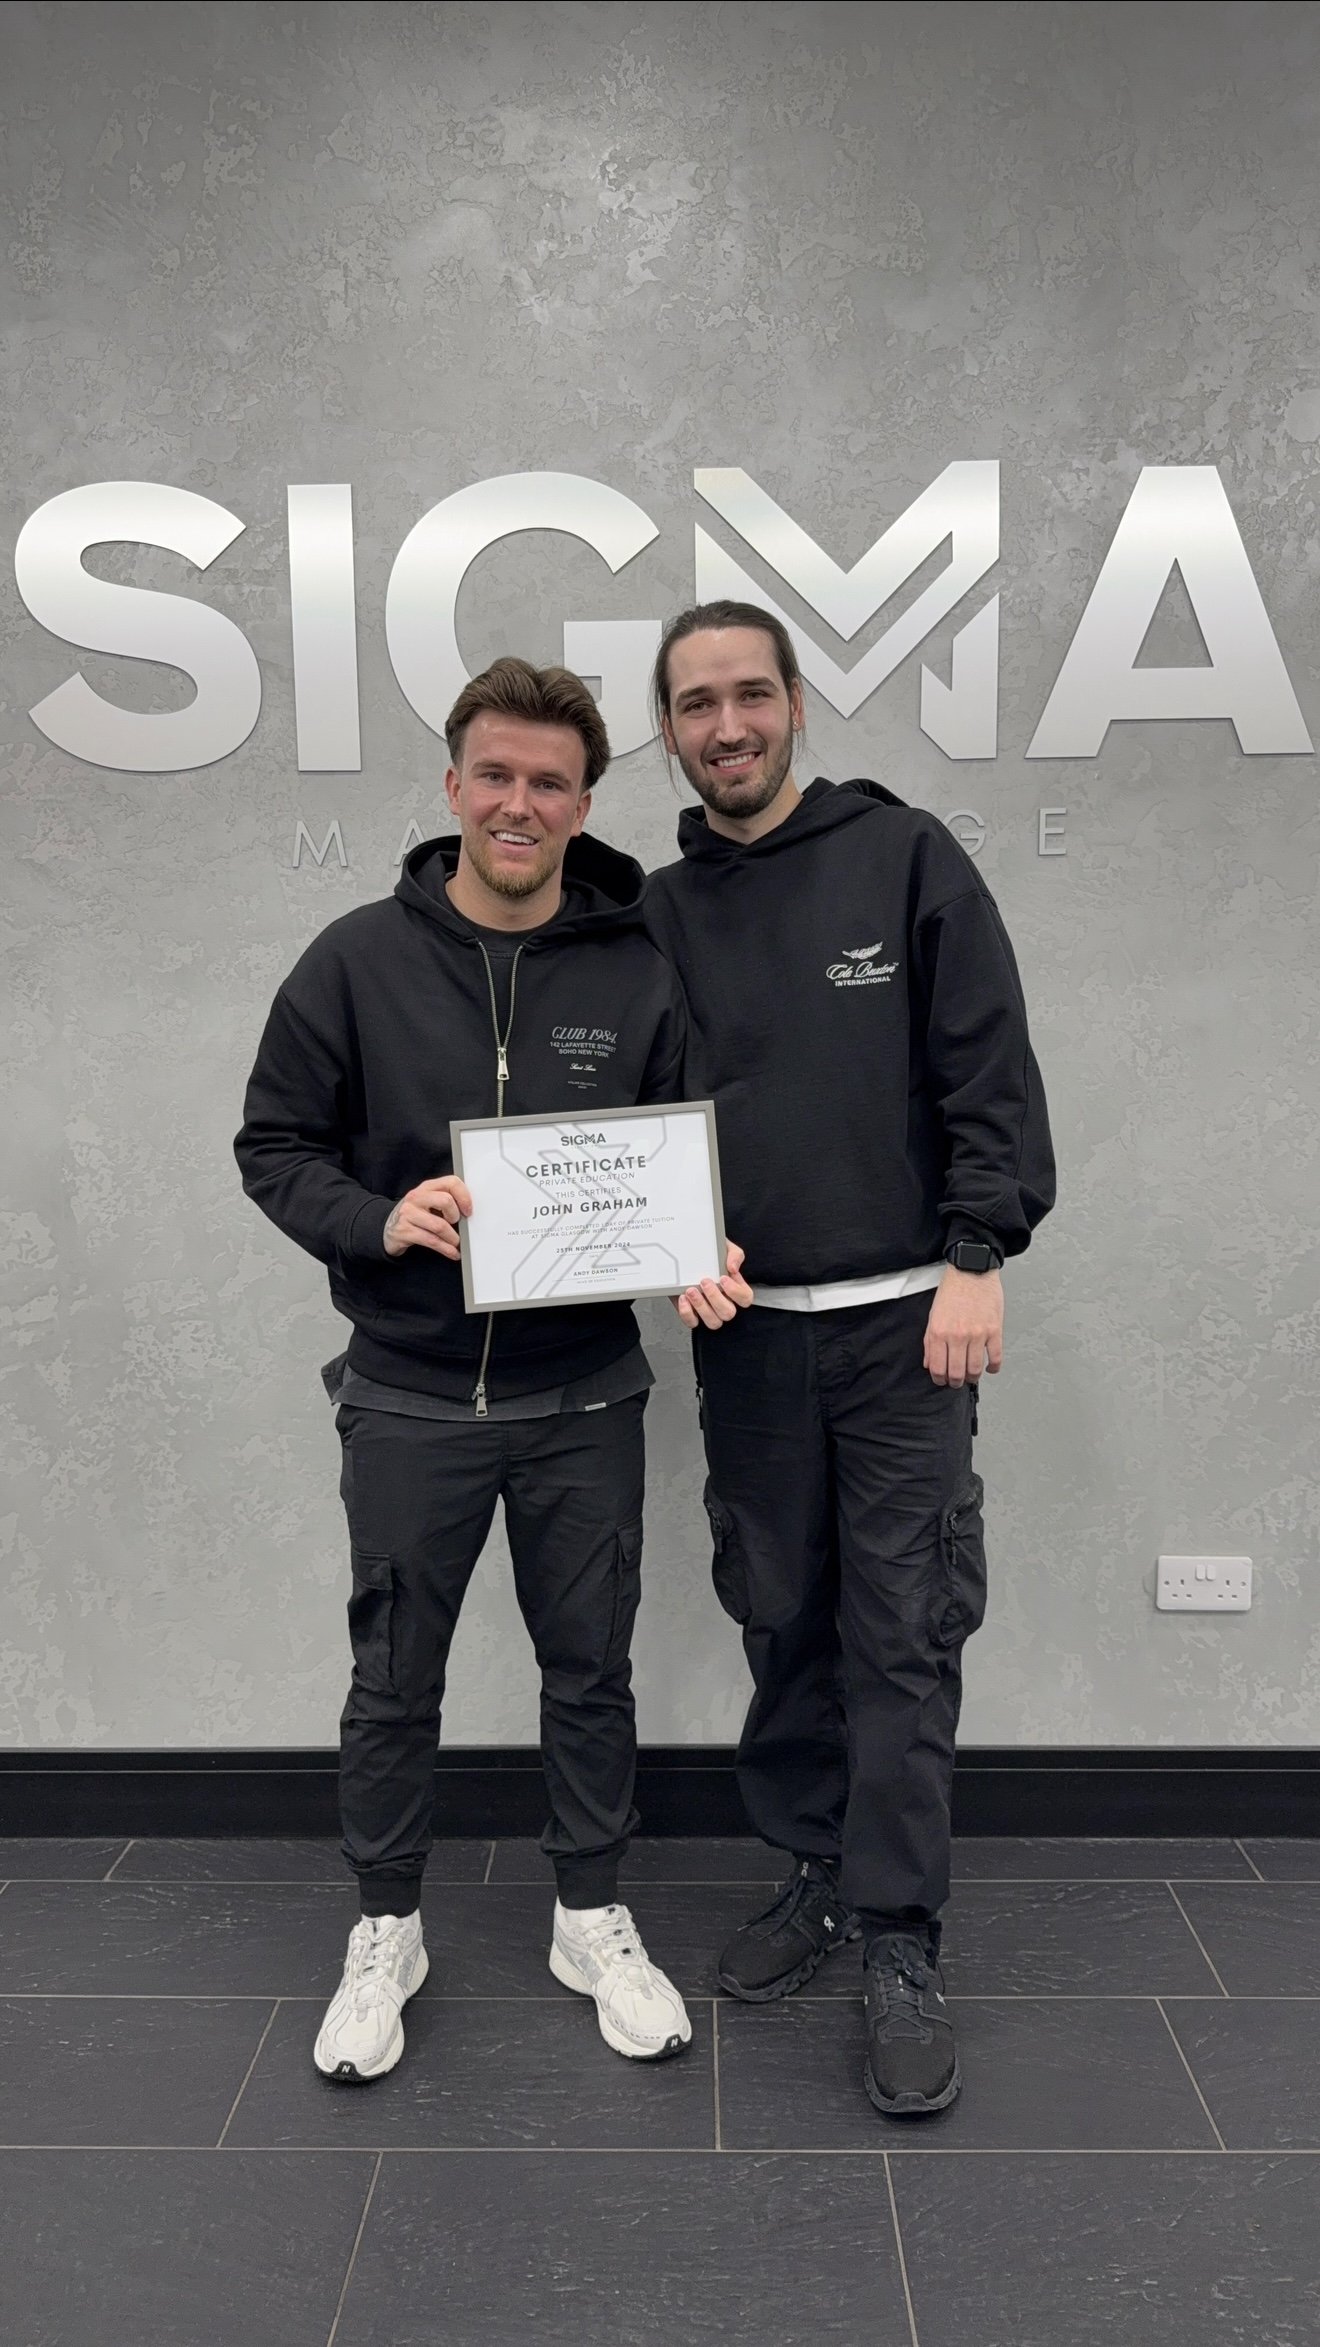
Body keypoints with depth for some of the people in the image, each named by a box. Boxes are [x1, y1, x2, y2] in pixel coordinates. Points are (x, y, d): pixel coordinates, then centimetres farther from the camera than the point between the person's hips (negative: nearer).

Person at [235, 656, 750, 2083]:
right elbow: (274, 1146, -1)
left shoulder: (638, 977, -3)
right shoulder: (357, 961, -5)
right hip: (409, 1401, -1)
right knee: (394, 1679, 14)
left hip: (583, 1400, 1)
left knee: (589, 1668, 15)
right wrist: (378, 1220, -19)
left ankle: (593, 1921, 36)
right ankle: (386, 1933, 35)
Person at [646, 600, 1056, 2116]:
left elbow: (990, 1072, -5)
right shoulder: (658, 916, 8)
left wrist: (975, 1264, -12)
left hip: (901, 1319, -3)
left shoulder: (903, 858, -1)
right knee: (781, 1619, 12)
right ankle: (817, 1876, 30)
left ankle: (900, 1947, 12)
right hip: (743, 1327, 3)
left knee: (904, 1632, 0)